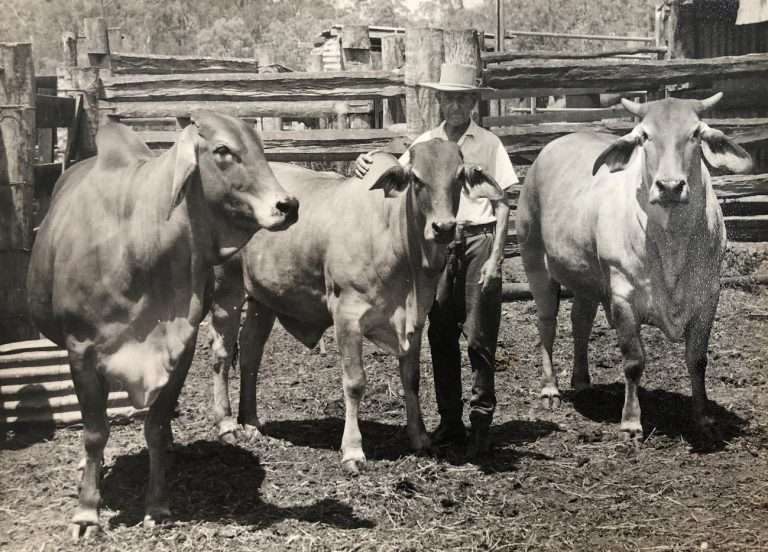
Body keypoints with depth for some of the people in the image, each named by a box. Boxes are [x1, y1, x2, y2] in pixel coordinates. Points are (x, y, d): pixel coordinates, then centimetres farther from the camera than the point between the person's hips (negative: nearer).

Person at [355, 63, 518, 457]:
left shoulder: (487, 143, 1)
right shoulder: (426, 143, 9)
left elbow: (502, 203, 0)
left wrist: (495, 257, -6)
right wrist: (367, 167, -17)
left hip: (479, 238, -3)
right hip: (438, 240, 4)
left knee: (478, 335, -4)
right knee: (441, 334, 7)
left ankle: (482, 423, 3)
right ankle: (449, 421, 17)